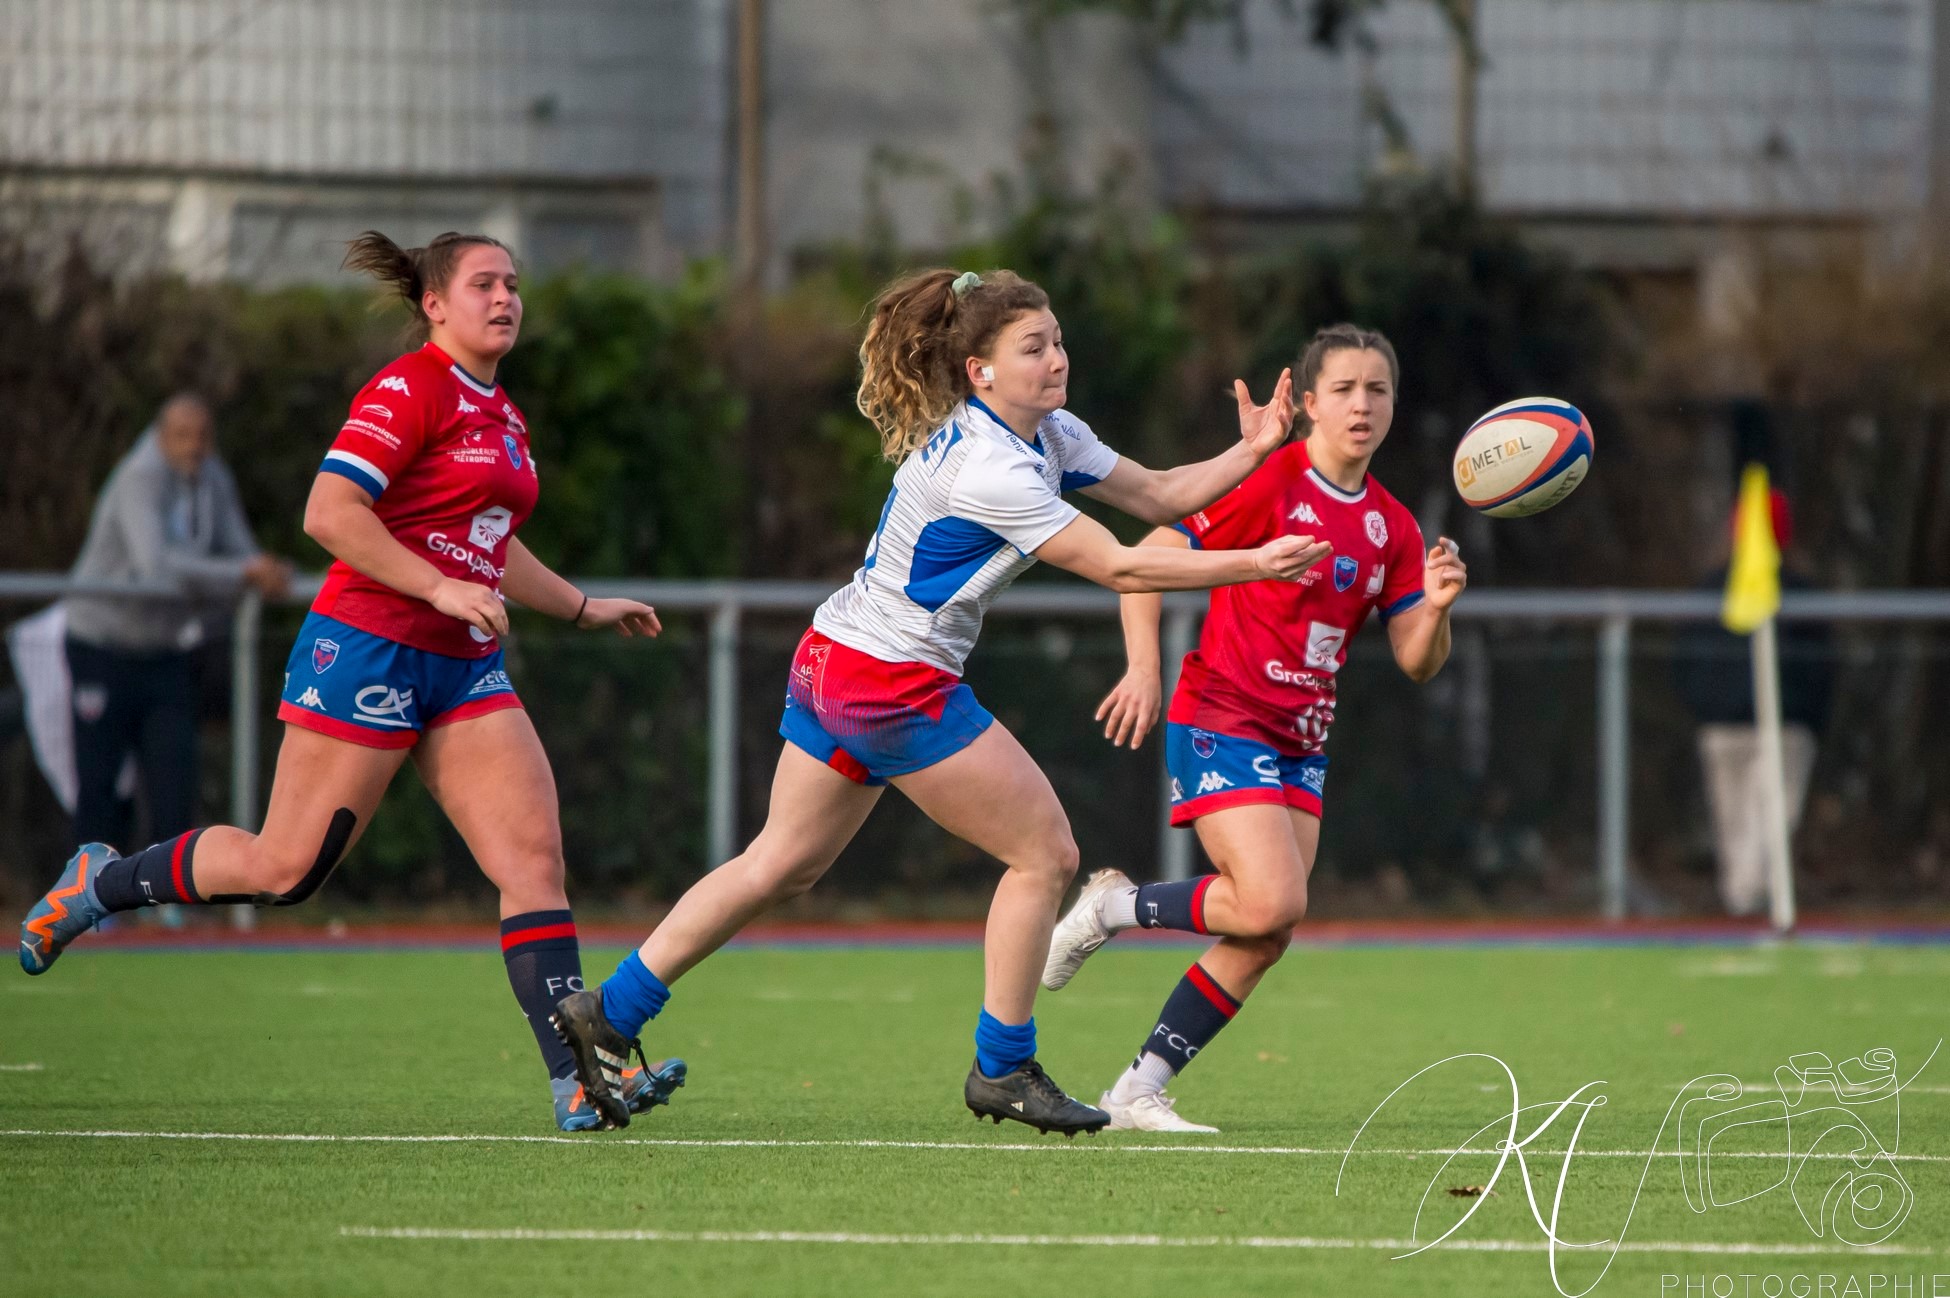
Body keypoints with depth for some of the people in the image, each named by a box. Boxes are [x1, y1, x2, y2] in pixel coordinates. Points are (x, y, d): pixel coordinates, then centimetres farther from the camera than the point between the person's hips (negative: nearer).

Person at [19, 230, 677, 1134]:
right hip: (369, 649, -8)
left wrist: (583, 608, 33)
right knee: (286, 866, -4)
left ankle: (576, 1080, -10)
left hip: (465, 670, 8)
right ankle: (99, 884, 19)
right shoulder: (407, 391, -11)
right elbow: (329, 513, -21)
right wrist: (441, 588, -24)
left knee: (534, 853, -6)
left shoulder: (503, 418, 17)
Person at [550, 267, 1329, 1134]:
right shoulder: (987, 467, -23)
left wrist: (1249, 454, -4)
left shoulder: (1048, 434, 7)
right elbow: (1115, 568, -22)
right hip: (893, 683, -10)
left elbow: (1156, 495, 10)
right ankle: (1002, 1069, 8)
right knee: (1043, 852, -2)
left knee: (781, 866, 15)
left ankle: (607, 1012, 18)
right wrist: (1249, 566, -21)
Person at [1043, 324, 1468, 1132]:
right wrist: (1143, 667, -21)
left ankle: (1138, 1093, 7)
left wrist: (1437, 606, -13)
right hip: (1221, 723, -7)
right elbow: (1148, 558, -10)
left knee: (1266, 938, -1)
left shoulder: (1391, 527, 9)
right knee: (1272, 903, -23)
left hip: (1300, 745, 7)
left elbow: (1417, 663, 8)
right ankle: (1113, 908, 1)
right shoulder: (1269, 484, -10)